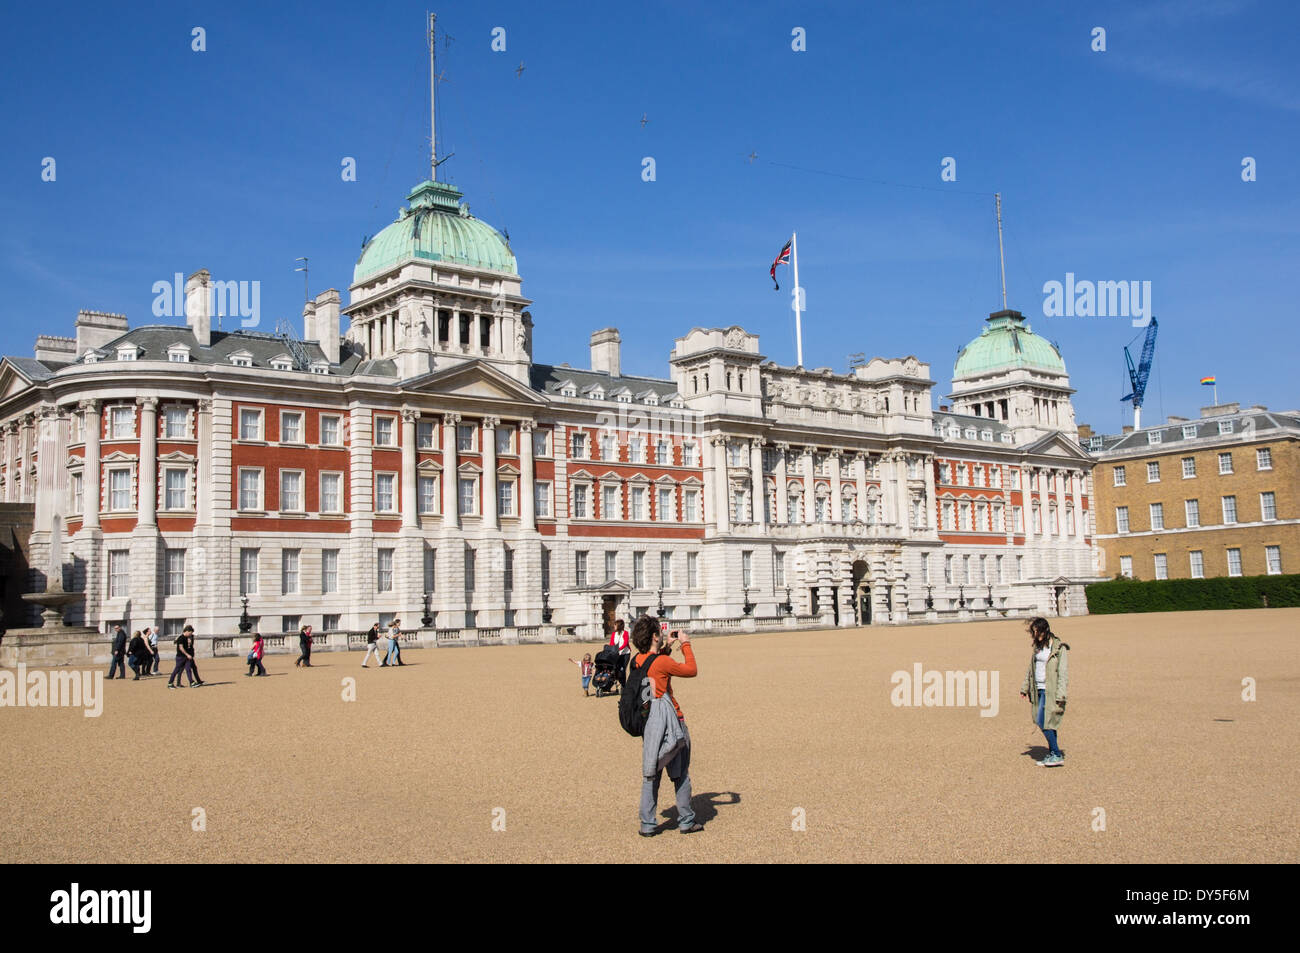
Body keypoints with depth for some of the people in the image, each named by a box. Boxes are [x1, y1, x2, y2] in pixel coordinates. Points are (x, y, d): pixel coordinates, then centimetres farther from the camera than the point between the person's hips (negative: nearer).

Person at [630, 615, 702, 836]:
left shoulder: (636, 661, 2)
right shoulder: (662, 662, -20)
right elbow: (692, 670, -7)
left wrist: (666, 648, 19)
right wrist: (686, 645, 2)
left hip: (647, 723, 6)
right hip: (670, 721, -6)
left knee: (650, 775, 11)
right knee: (681, 774, 9)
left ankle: (647, 825, 11)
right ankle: (686, 821, 17)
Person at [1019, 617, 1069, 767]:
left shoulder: (1059, 648, -10)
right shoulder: (1037, 646, 12)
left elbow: (1063, 673, -13)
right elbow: (1030, 669, 20)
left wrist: (1060, 696, -17)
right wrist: (1025, 687, 19)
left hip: (1050, 691, -7)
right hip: (1038, 690, 7)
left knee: (1043, 722, -11)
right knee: (1046, 723, 10)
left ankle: (1057, 755, -1)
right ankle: (1052, 754, 18)